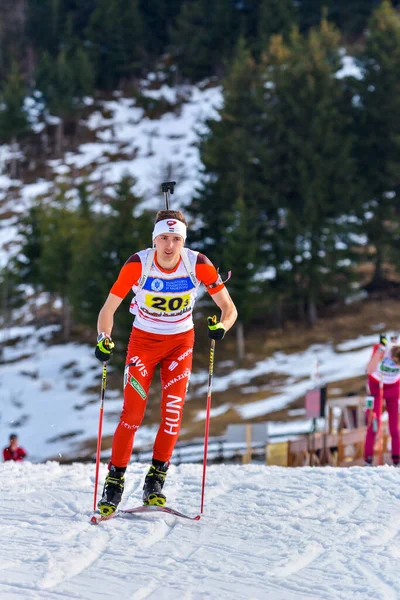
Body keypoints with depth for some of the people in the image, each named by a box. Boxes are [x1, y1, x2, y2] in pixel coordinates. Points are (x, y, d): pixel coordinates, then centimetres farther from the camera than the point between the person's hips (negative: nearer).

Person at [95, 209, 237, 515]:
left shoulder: (198, 265, -19)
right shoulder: (138, 265, -22)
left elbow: (230, 309, -13)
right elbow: (108, 310, -15)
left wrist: (221, 326, -34)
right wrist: (104, 340, -33)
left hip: (180, 341, 1)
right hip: (143, 340, -1)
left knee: (173, 412, -10)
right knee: (132, 412, -10)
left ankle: (156, 479, 2)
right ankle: (115, 481, 1)